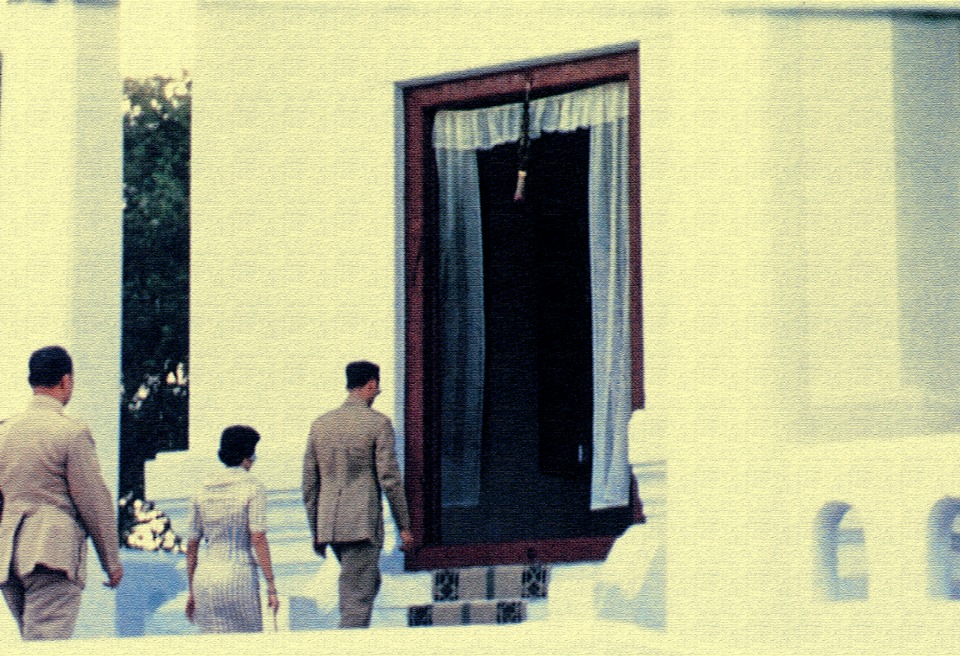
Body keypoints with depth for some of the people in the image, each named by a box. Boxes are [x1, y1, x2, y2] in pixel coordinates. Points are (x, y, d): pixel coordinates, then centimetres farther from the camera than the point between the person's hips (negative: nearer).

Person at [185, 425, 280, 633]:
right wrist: (271, 587, -10)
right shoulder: (252, 487, -4)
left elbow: (191, 546, 13)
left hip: (205, 576, 5)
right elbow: (259, 540, -12)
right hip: (239, 575, -5)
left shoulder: (204, 489, 11)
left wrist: (192, 592, 19)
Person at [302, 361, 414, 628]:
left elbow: (309, 483, 13)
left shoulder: (321, 424, 11)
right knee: (357, 596, -5)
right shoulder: (378, 423, -6)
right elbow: (390, 479, -10)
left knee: (370, 581, 23)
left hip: (329, 525, 6)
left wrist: (315, 531, 20)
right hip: (362, 524, -6)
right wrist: (403, 526, -2)